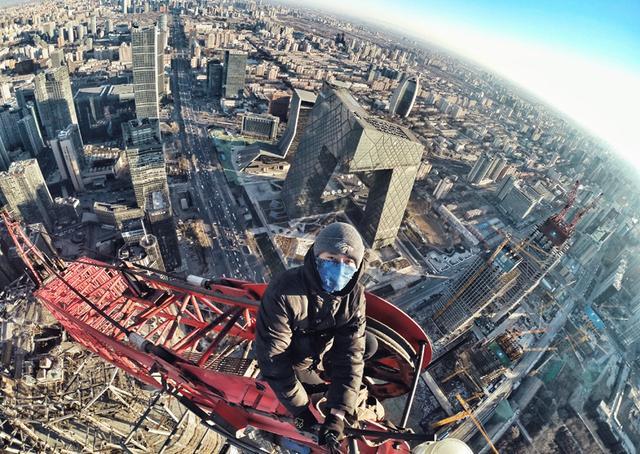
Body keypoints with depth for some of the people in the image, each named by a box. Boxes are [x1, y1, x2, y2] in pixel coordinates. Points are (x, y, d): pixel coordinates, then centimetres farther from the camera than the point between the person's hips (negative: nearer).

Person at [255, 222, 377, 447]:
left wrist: (338, 412, -30)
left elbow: (350, 352, -24)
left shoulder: (355, 295, -22)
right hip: (293, 361, -4)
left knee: (369, 344, -6)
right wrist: (300, 409, -25)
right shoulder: (283, 292, -37)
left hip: (324, 348, 4)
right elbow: (272, 359, -31)